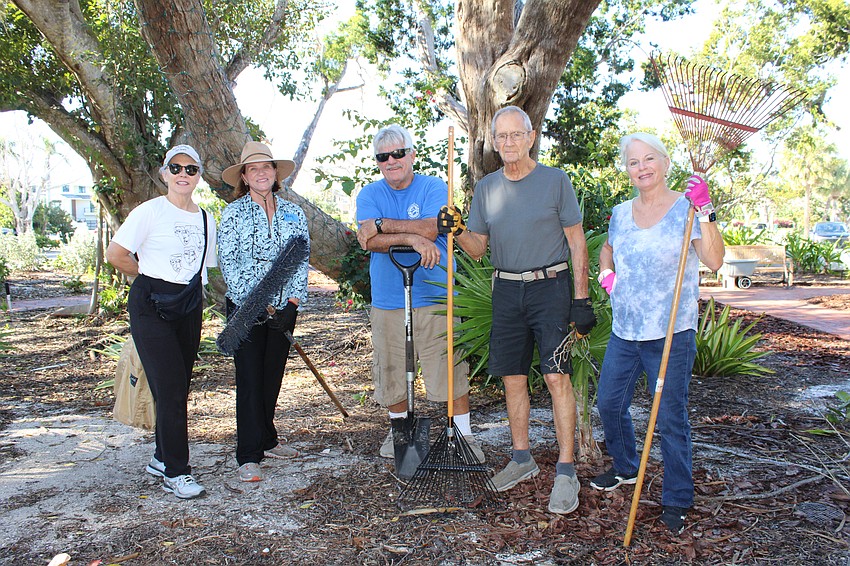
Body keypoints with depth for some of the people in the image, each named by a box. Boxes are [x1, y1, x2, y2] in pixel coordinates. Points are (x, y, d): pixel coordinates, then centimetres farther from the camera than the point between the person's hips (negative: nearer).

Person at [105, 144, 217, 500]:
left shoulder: (206, 219, 11)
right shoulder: (150, 211, -6)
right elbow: (115, 254, -8)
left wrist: (189, 287, 9)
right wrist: (151, 277, 4)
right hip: (151, 305, -6)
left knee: (179, 387, 9)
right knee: (170, 387, -9)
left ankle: (163, 457, 25)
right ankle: (175, 472, -1)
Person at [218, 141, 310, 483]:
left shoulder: (293, 213, 8)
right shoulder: (233, 213, 0)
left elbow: (302, 260, 6)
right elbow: (228, 264, -6)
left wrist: (293, 302, -6)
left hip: (284, 307, 3)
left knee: (273, 376, 11)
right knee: (250, 379, -4)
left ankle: (266, 440, 25)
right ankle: (249, 457, -1)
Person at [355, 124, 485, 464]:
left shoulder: (435, 189, 1)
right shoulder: (369, 195, 6)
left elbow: (430, 228, -18)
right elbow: (369, 242, -11)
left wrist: (382, 224, -13)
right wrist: (412, 237, -22)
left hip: (434, 297, -2)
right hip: (387, 301, 3)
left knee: (450, 368, -1)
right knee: (390, 369, 11)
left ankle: (463, 433, 15)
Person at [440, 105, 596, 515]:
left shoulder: (555, 181, -1)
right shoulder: (486, 188, 10)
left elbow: (576, 242, 0)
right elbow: (478, 249, 12)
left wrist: (581, 298, -5)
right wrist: (457, 231, -9)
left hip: (550, 286, -4)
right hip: (507, 290, 4)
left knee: (557, 377, -10)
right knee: (513, 378, 8)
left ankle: (566, 472, -2)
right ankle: (522, 459, 23)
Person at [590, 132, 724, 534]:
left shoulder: (686, 209, -8)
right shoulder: (621, 213, 7)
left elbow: (714, 261, -22)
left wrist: (705, 212, -30)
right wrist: (606, 272, 8)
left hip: (671, 335, -6)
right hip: (624, 332, 6)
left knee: (670, 419, 1)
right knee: (609, 404, 16)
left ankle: (677, 500, 19)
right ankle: (625, 468, 41)